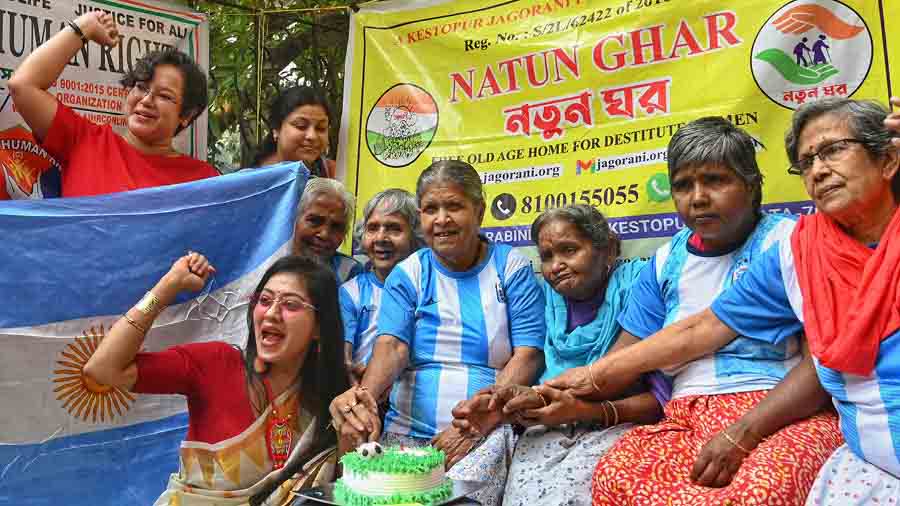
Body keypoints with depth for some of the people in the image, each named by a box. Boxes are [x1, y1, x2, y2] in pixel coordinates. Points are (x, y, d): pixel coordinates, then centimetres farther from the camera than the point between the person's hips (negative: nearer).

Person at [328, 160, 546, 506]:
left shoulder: (511, 267, 4)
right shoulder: (407, 274, 9)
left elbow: (527, 355, -4)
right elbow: (391, 346, -6)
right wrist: (366, 395, -29)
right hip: (407, 431, 2)